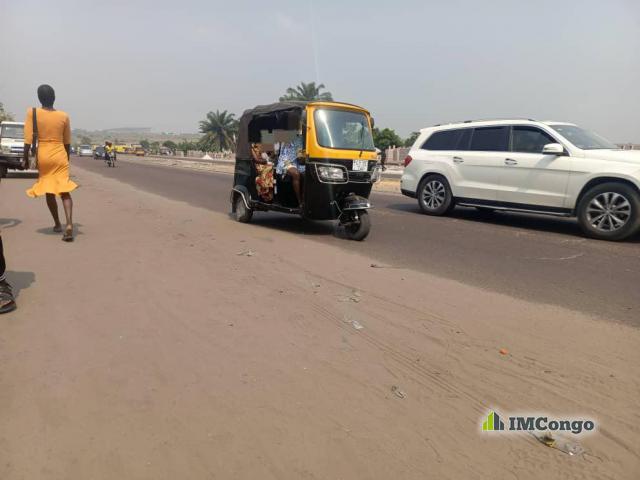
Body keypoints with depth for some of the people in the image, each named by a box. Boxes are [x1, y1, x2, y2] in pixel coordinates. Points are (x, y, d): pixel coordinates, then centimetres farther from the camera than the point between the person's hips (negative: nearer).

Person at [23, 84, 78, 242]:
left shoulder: (32, 113, -4)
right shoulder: (64, 116, 0)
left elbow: (28, 139, -7)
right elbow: (67, 142, 8)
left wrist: (25, 157, 2)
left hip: (42, 156, 0)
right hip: (60, 156, 0)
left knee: (49, 191, 14)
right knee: (64, 191, -4)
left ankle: (57, 224, 24)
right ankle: (69, 224, -23)